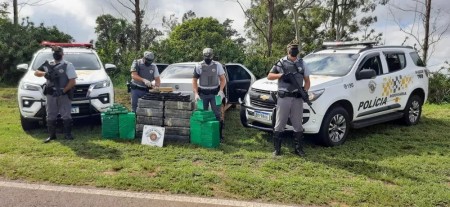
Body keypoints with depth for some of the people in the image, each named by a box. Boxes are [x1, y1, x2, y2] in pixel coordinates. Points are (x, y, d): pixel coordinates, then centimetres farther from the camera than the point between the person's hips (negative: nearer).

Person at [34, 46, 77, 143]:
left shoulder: (68, 65, -2)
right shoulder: (48, 64, 11)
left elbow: (72, 82, -8)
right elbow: (36, 72, 10)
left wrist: (63, 91, -19)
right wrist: (44, 73, -12)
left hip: (64, 95, -4)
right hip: (51, 95, 4)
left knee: (66, 116, -2)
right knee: (51, 116, 7)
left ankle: (68, 134, 7)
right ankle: (51, 135, 16)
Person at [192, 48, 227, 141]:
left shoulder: (217, 65, -2)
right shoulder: (198, 66, -2)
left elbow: (223, 79, 3)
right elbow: (194, 80, 1)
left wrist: (221, 90, -12)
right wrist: (196, 93, -8)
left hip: (215, 93, 0)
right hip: (203, 94, 1)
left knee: (217, 115, -1)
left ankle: (219, 134, 7)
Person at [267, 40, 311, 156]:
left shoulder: (302, 63, 11)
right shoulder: (281, 63, 5)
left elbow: (307, 80, 14)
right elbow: (269, 76, 6)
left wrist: (305, 90, -6)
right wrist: (281, 75, -11)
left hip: (297, 99, 2)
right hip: (283, 98, -2)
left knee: (298, 125, 7)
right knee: (279, 125, 1)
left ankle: (298, 148, 19)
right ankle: (277, 149, 11)